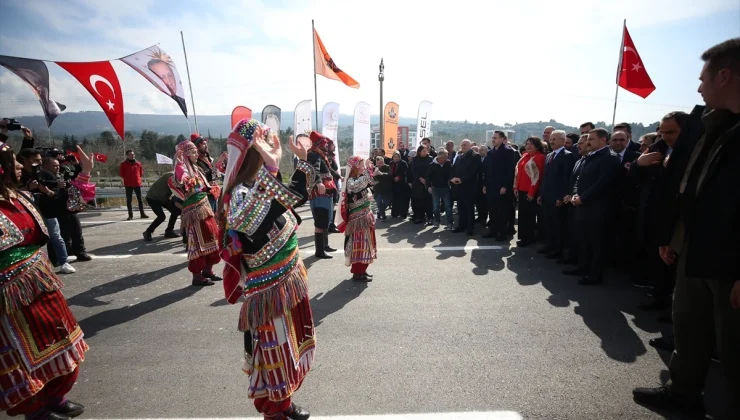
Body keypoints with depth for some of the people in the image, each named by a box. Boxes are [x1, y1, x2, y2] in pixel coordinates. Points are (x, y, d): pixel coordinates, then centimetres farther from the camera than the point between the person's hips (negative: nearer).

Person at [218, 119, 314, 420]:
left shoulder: (263, 185, 1)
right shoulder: (241, 193, -24)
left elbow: (297, 196, 18)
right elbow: (241, 221, -46)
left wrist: (302, 159, 9)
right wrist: (271, 170, -51)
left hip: (289, 282, 9)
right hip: (270, 291, -9)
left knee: (288, 349, 23)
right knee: (275, 355, 9)